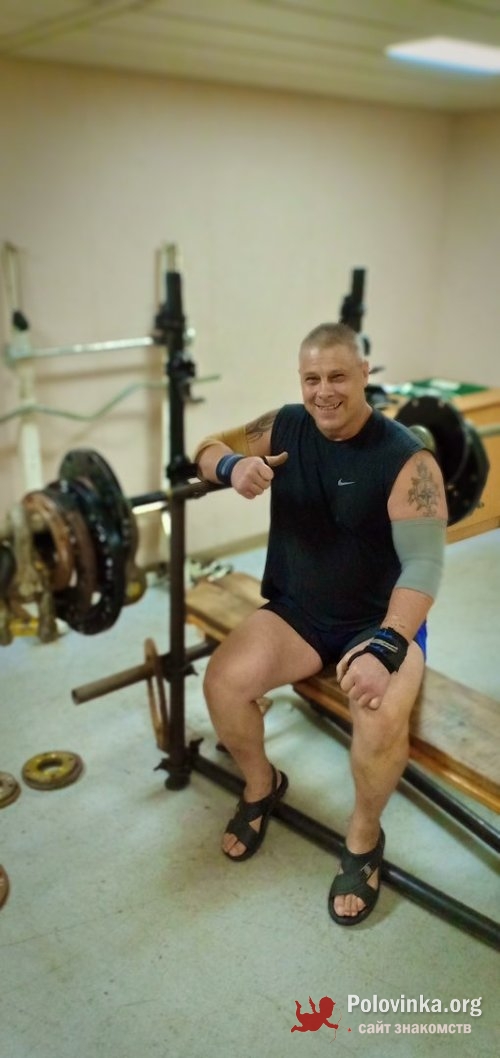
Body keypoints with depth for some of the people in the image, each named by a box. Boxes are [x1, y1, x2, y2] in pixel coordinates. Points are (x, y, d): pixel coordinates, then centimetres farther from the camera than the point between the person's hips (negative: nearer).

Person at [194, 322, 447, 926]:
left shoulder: (406, 458, -17)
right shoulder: (285, 427, -3)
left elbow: (424, 562, -22)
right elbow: (207, 449, 4)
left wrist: (385, 648, -36)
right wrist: (233, 465, -21)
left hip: (381, 619, -3)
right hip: (297, 610, 4)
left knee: (383, 719, -32)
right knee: (223, 682, -20)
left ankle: (364, 838, 1)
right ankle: (260, 786, 12)